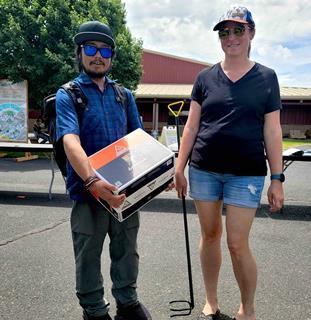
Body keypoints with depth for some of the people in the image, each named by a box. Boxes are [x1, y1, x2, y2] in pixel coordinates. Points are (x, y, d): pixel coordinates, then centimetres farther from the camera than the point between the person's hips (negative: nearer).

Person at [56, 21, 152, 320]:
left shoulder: (124, 95, 10)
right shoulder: (67, 95, -6)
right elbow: (71, 141, -23)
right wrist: (92, 180, -39)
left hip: (126, 189, 5)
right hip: (88, 191, -4)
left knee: (127, 251, 17)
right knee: (89, 256, 9)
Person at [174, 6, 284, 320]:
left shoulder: (266, 78, 3)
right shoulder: (205, 77, 6)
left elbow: (272, 131, 1)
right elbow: (191, 126, 6)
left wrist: (277, 179, -2)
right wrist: (179, 168, 2)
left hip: (246, 173, -2)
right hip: (204, 169, 2)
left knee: (237, 243, -2)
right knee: (210, 235, 11)